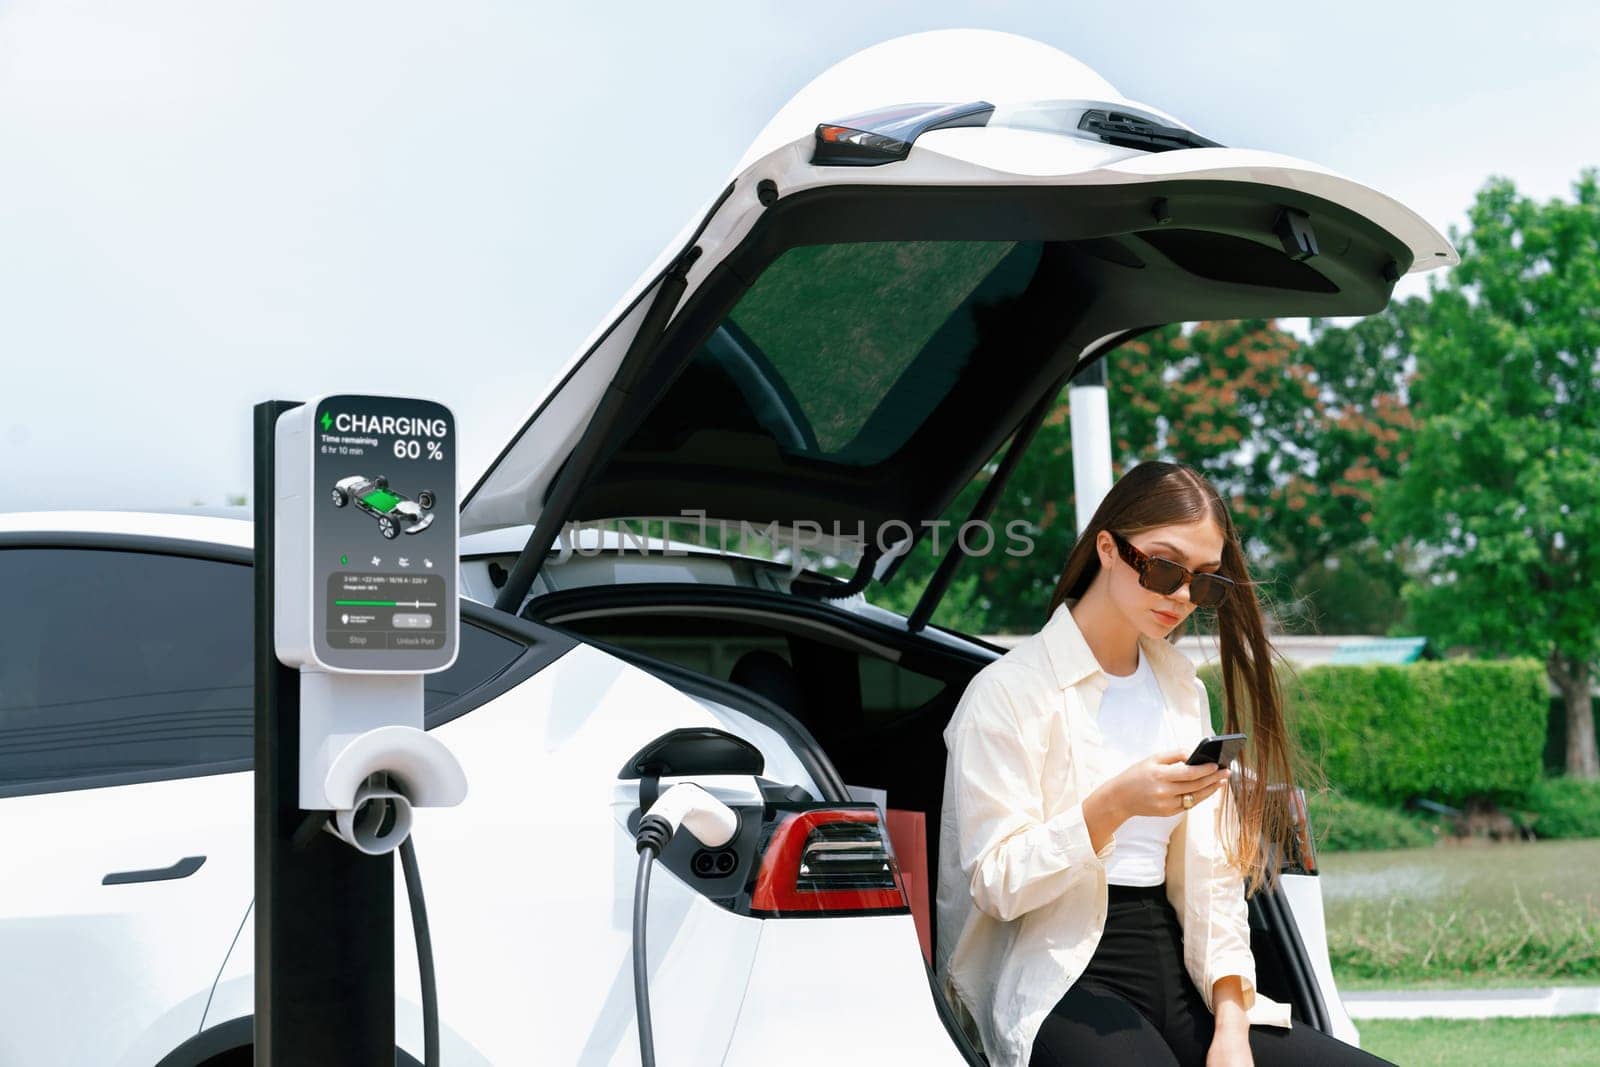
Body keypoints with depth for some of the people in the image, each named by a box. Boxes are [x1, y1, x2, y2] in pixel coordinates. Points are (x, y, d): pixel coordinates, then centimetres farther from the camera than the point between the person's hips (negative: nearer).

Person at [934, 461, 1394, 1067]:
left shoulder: (1183, 691, 17)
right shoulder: (1009, 690, -3)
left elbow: (1212, 875, 11)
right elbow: (995, 885, -9)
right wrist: (1114, 805, -22)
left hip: (1177, 977, 6)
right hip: (1065, 986, -6)